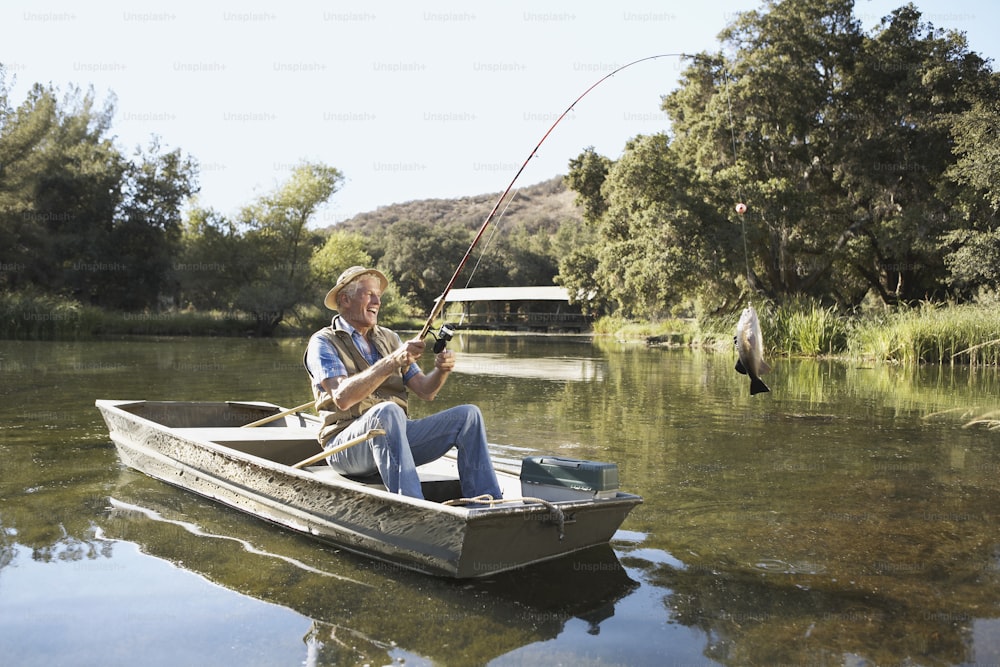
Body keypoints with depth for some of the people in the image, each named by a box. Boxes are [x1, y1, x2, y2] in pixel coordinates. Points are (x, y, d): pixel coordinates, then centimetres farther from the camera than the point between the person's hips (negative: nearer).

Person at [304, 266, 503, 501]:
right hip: (346, 445, -6)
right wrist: (392, 362, -28)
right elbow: (342, 397, -20)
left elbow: (425, 391, 9)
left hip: (396, 436, 6)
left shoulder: (389, 338, 18)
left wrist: (441, 370, -13)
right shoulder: (323, 342, -1)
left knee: (467, 415, -9)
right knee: (388, 411, -37)